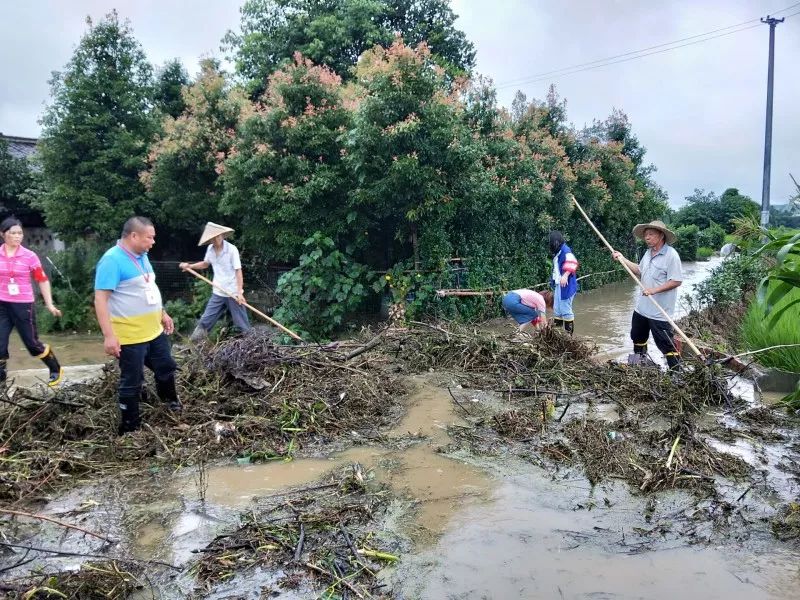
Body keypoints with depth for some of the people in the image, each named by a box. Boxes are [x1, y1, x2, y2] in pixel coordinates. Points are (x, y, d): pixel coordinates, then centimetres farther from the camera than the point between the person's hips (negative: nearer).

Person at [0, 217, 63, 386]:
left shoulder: (29, 256, -6)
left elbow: (42, 280, 0)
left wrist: (49, 304, -1)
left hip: (23, 305, -2)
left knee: (32, 344, 7)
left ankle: (55, 370, 27)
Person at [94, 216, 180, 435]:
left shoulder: (142, 256, 7)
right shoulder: (112, 260, -21)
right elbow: (100, 299, -24)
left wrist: (163, 314, 21)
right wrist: (109, 335, -27)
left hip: (154, 331, 9)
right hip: (130, 336, -9)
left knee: (166, 368, 23)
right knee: (132, 383, 5)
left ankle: (172, 403, 47)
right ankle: (130, 427, 20)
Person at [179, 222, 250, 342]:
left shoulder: (232, 249, -15)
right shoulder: (210, 249, 3)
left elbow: (238, 271, -17)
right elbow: (205, 264, 23)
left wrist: (239, 292, -25)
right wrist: (189, 266, 9)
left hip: (233, 293, -5)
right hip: (218, 293, 5)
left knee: (241, 323, 3)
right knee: (205, 322, 10)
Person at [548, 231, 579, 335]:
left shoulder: (565, 250, -13)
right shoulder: (557, 252, 15)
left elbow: (572, 263, -26)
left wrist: (565, 276, -35)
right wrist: (553, 279, 24)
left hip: (566, 285, -10)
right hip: (558, 285, 10)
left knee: (565, 309, -5)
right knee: (557, 310, 14)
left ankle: (569, 333, 3)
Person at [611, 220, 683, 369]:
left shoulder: (671, 255, -18)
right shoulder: (648, 253, 8)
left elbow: (676, 281, -21)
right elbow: (640, 271, 21)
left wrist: (654, 290, -27)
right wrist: (623, 259, 12)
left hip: (659, 312, -9)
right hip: (642, 308, 9)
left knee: (666, 344, -4)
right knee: (638, 337, 23)